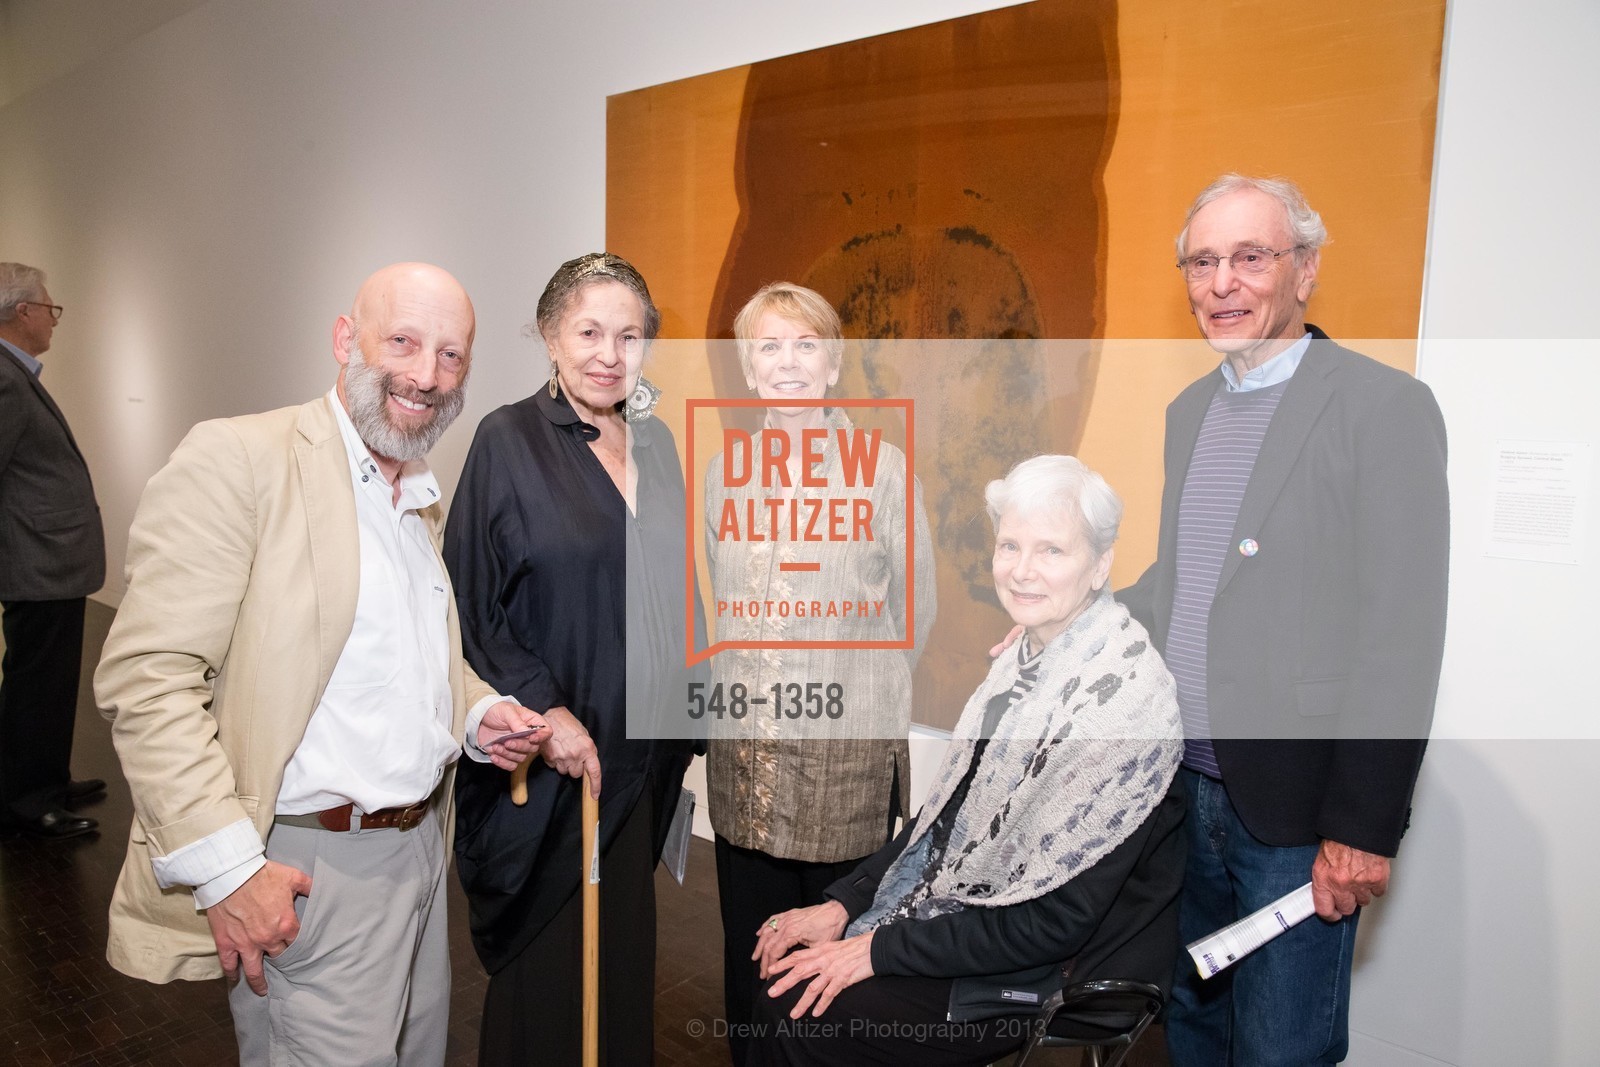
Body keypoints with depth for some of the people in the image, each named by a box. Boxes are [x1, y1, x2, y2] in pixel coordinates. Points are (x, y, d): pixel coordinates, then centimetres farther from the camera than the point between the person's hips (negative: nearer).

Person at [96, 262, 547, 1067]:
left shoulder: (425, 497, 11)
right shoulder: (236, 459, -15)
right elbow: (147, 677, -19)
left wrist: (477, 714, 0)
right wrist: (226, 868, -22)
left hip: (420, 846, 8)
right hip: (309, 875, -8)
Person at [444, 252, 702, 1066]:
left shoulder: (655, 443, 7)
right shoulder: (509, 441, -9)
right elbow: (468, 601, -11)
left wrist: (689, 692, 11)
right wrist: (542, 709, -17)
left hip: (637, 747, 5)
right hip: (545, 752, -5)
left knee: (623, 944, 16)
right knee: (544, 957, 8)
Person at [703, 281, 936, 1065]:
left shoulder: (883, 468, -4)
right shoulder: (721, 473, 8)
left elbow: (916, 613, 1)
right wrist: (729, 698, 11)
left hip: (848, 759, -3)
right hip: (743, 759, 4)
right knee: (748, 958, 14)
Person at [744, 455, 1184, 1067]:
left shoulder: (1123, 696, -25)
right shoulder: (1029, 654, 2)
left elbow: (1055, 919, -24)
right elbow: (950, 809, 8)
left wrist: (881, 948, -18)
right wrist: (845, 903, 0)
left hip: (1053, 978, -7)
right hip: (972, 915, 7)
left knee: (798, 1014, -10)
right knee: (786, 971, -1)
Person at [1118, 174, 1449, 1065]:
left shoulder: (1385, 406, -12)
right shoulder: (1190, 409, 11)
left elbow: (1403, 633, -15)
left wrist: (1364, 827, -16)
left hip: (1294, 805, -6)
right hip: (1186, 786, 6)